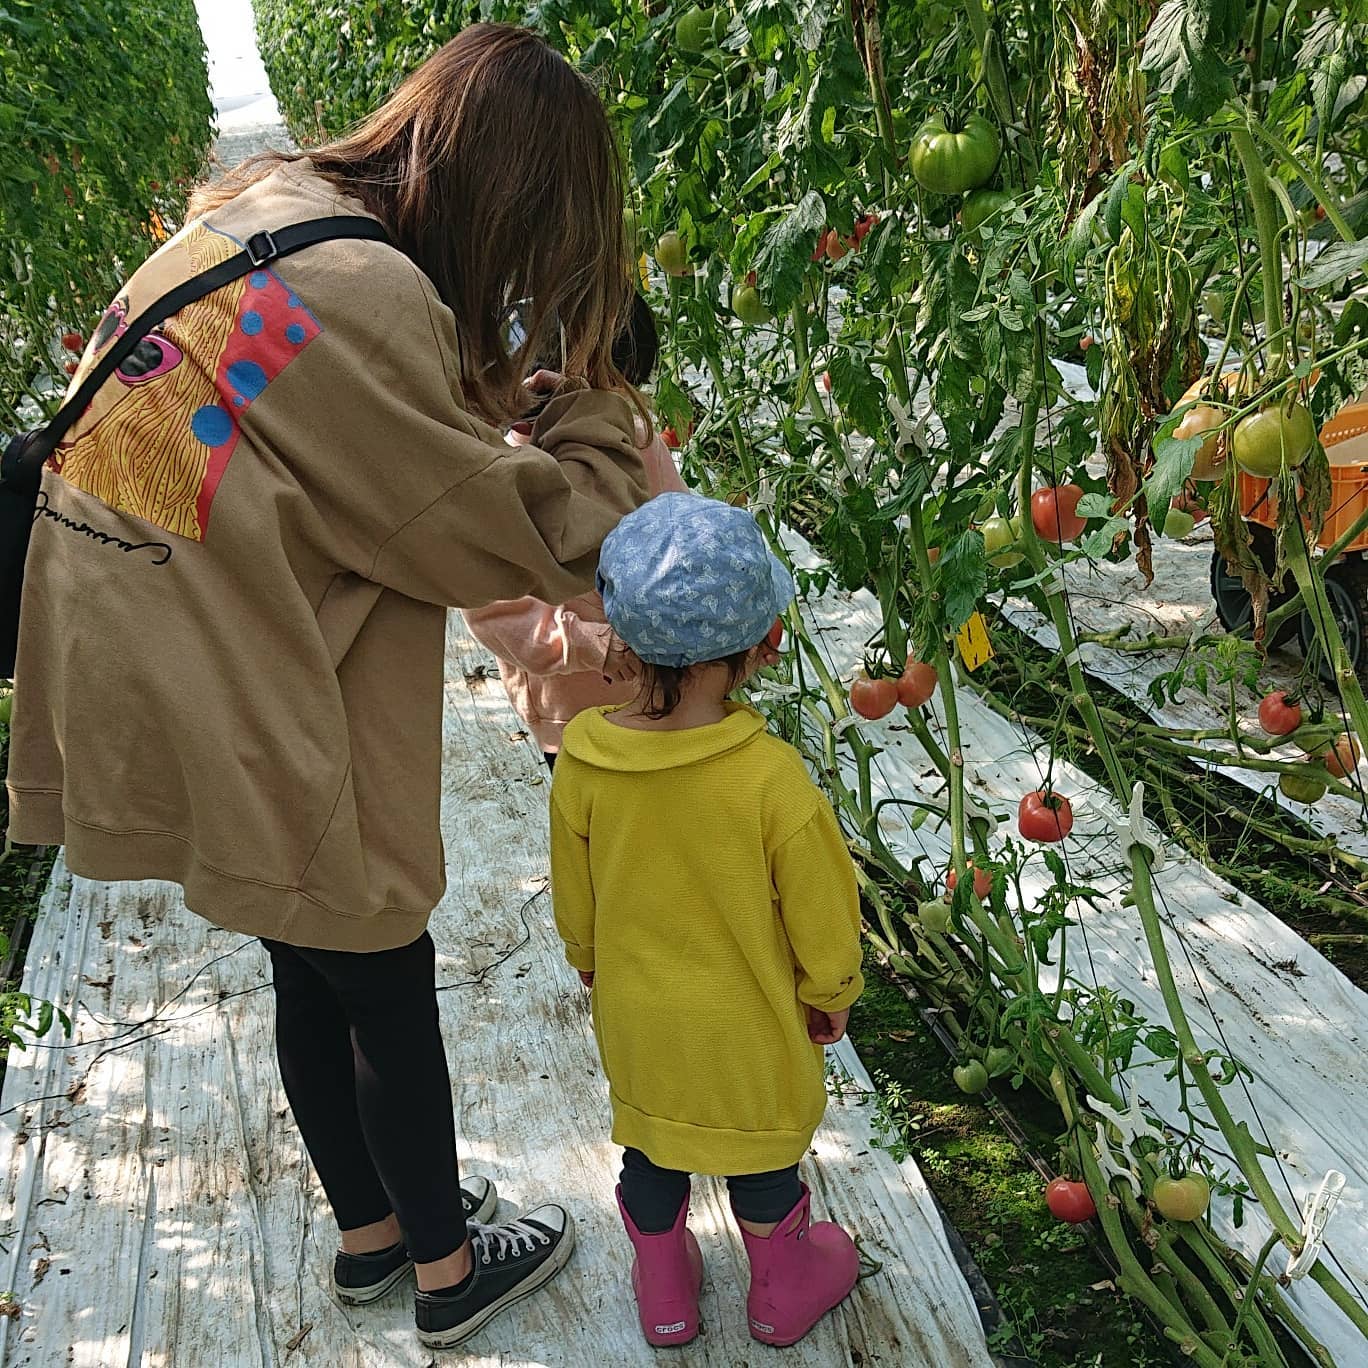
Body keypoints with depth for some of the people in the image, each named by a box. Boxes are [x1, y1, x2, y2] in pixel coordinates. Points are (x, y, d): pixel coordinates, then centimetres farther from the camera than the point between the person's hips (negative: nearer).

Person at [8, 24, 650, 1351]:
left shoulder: (257, 208, 3)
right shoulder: (365, 297, -25)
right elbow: (534, 535, -17)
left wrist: (505, 379, -1)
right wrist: (600, 400, -4)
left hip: (151, 686, 9)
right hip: (241, 733, -9)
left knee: (314, 973, 24)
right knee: (388, 991, 12)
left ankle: (371, 1226, 46)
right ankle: (447, 1269, 37)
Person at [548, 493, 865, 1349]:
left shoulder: (582, 760, -21)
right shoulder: (772, 778, -32)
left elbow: (573, 902, -4)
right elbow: (820, 915, -17)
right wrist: (832, 996, 3)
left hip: (636, 1017, 3)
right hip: (749, 1028, -2)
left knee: (650, 1151, 26)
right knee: (761, 1156, 23)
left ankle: (665, 1295, 48)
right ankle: (784, 1292, 48)